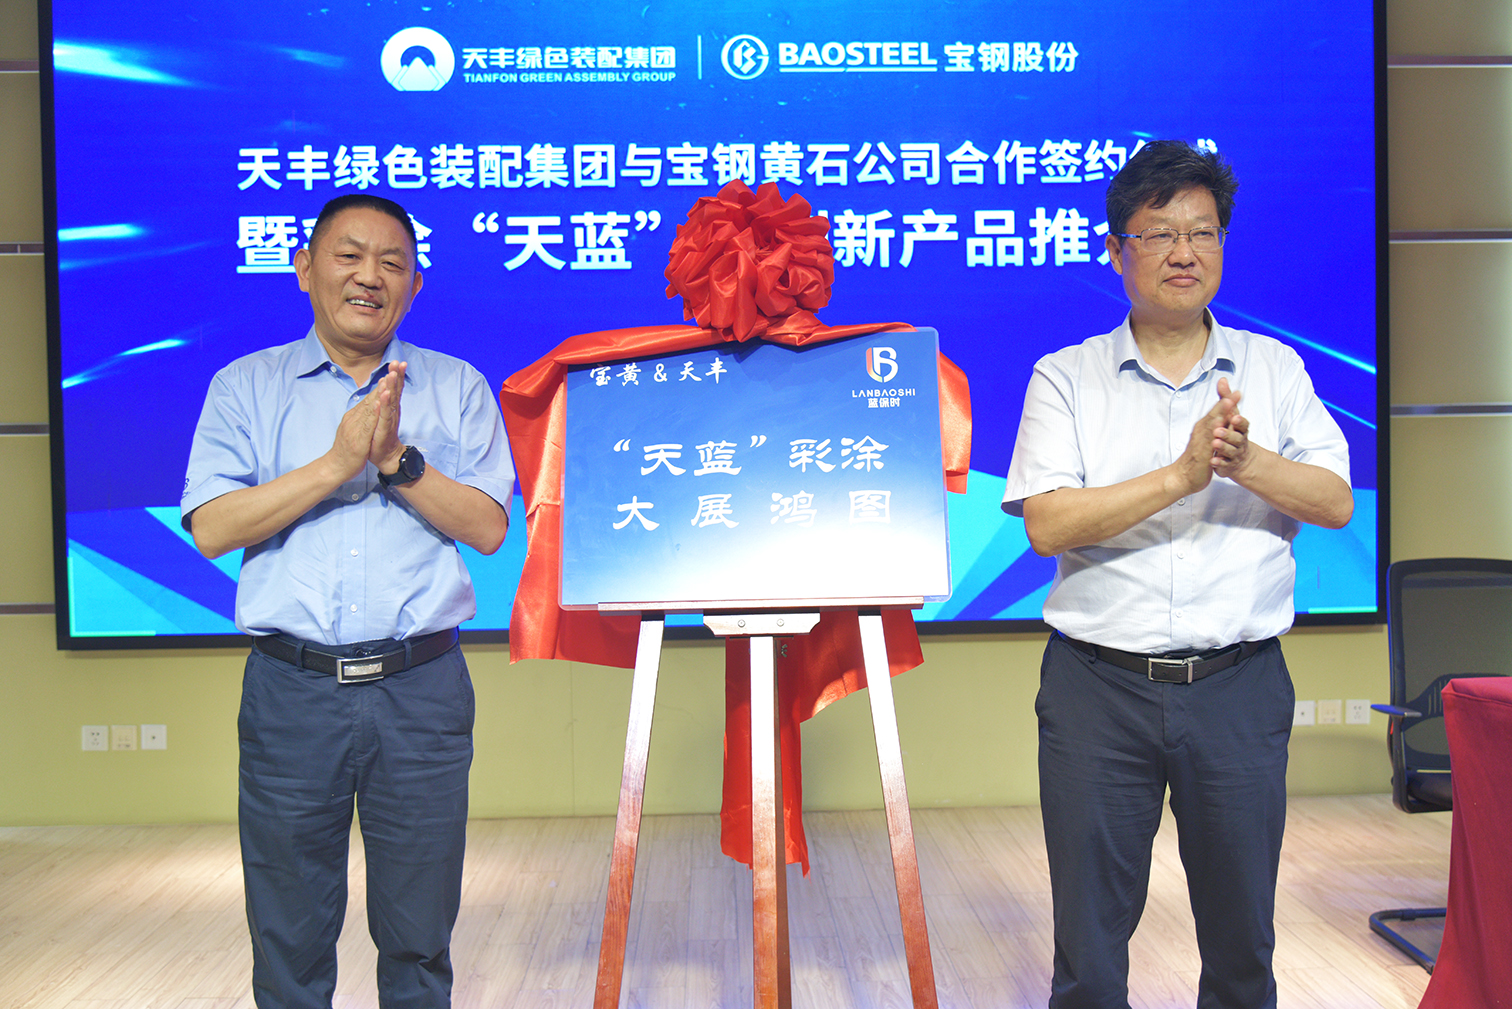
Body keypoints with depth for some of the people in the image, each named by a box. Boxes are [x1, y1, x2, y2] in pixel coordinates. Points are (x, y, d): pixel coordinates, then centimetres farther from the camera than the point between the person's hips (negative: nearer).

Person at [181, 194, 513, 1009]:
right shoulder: (246, 386, 7)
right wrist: (337, 463, -13)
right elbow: (212, 528, -5)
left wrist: (397, 459, -14)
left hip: (421, 692, 0)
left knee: (419, 940, 10)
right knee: (289, 941, 11)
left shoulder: (458, 388, 9)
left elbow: (489, 527, -1)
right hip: (292, 691, 0)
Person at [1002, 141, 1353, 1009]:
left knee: (1242, 935, 14)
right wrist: (1182, 474, -18)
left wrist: (1247, 461, -18)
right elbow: (1047, 523, -10)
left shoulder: (1274, 368, 10)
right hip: (1099, 685, -2)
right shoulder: (1066, 378, 3)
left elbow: (1337, 503, 0)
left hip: (1240, 685, 2)